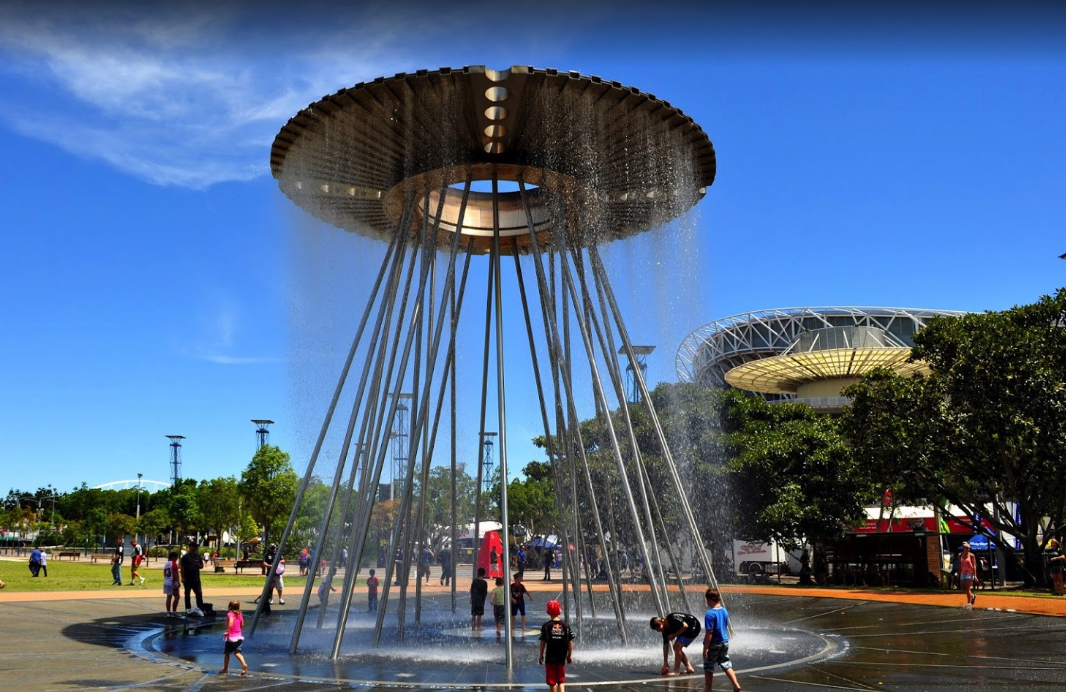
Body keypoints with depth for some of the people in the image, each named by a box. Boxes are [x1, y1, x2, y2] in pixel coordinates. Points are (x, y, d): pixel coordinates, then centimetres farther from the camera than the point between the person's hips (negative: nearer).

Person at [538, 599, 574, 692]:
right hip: (562, 658, 2)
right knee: (561, 680, 14)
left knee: (552, 681, 10)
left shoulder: (546, 626, -9)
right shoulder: (566, 626, -3)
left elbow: (543, 642, -7)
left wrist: (541, 656, 4)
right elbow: (570, 642, 0)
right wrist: (570, 655, 11)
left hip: (550, 658, -2)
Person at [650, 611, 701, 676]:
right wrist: (665, 662, 2)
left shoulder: (672, 619, -26)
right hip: (685, 631, 10)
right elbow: (665, 645, 3)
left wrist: (674, 635, -20)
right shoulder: (665, 629, 0)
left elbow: (685, 626, -29)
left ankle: (676, 671, -11)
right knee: (676, 647, 9)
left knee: (677, 646, -16)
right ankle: (689, 668, 15)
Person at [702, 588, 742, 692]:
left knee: (708, 667, 9)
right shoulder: (725, 611, 2)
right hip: (724, 642, 6)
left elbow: (709, 633, -22)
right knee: (726, 664, 15)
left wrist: (705, 648, -18)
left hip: (713, 644, -6)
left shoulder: (710, 614, -21)